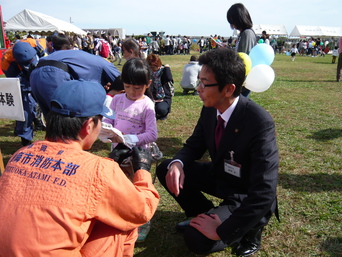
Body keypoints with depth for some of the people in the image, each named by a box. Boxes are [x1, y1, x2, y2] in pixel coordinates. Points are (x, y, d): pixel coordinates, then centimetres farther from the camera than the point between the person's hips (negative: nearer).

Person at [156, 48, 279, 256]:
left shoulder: (260, 122, -32)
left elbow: (264, 193, -34)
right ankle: (206, 214, 12)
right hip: (219, 176, 7)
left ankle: (249, 228, 4)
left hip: (247, 196, -7)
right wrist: (177, 163, -20)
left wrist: (222, 231, -30)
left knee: (197, 238, -23)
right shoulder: (210, 109, -11)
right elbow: (194, 146, 4)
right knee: (165, 169, -4)